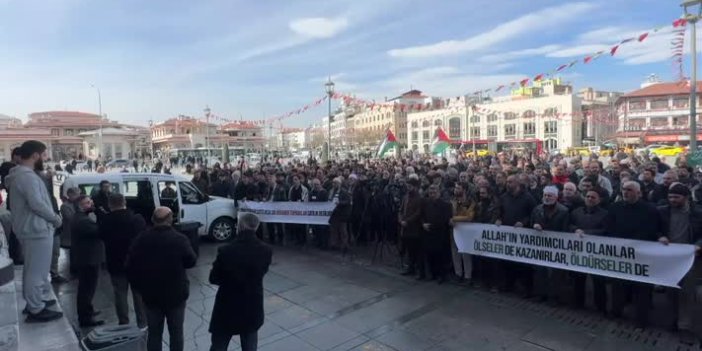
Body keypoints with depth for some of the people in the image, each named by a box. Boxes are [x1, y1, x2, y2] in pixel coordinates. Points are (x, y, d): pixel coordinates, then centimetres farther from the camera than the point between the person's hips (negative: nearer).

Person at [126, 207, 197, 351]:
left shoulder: (140, 239, -7)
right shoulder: (180, 239, -18)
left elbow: (129, 267, -2)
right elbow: (191, 261, -5)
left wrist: (138, 287, 9)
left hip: (150, 295, 3)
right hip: (175, 295, -3)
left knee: (154, 333, 16)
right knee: (176, 332, 13)